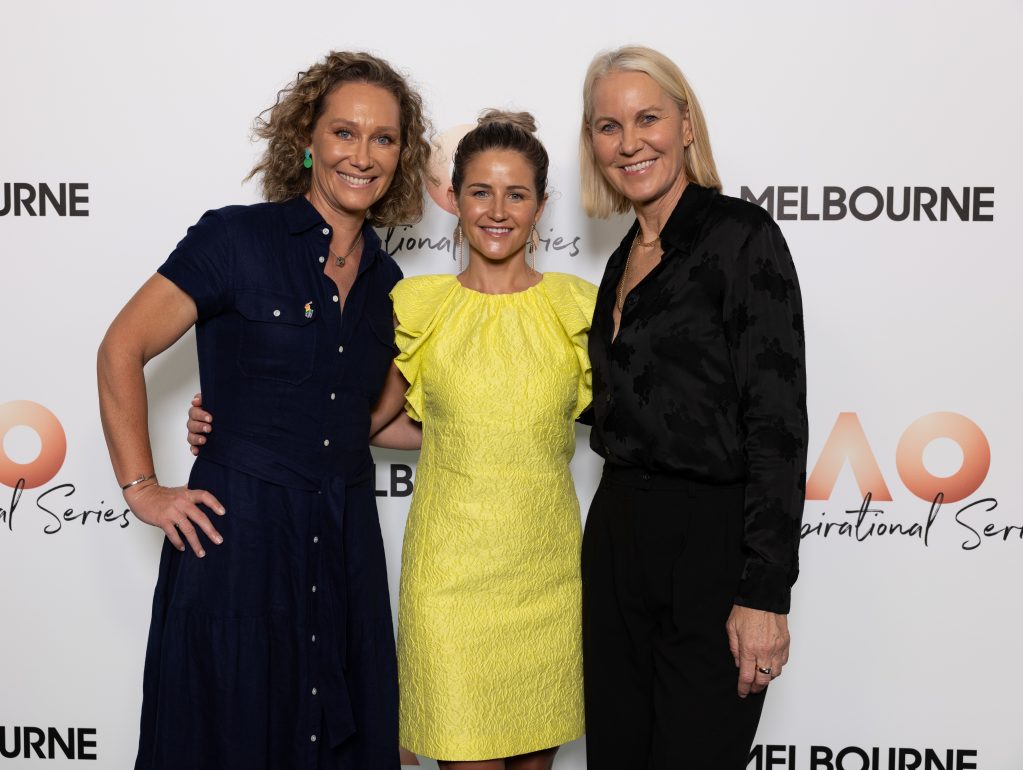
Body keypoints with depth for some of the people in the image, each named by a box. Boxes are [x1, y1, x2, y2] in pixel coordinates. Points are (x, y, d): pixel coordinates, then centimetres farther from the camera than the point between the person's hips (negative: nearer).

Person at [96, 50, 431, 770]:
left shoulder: (385, 282, 9)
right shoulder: (237, 238, -8)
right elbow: (121, 351, -7)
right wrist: (142, 488, -8)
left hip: (346, 545, 5)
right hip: (237, 532, -5)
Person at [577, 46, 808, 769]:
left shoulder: (741, 234, -11)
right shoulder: (625, 261, 13)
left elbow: (778, 422, -17)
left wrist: (765, 595, -20)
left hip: (713, 543, -7)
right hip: (618, 535, 8)